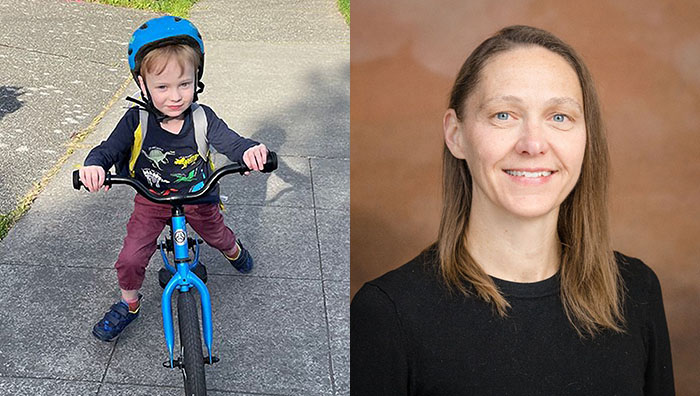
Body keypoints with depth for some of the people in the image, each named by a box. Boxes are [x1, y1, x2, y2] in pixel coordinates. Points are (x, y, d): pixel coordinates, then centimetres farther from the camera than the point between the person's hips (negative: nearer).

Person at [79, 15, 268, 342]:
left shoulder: (202, 118, -21)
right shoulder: (137, 120, -23)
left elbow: (228, 141, -25)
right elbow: (109, 148, -25)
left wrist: (249, 150, -50)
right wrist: (95, 165, -50)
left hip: (198, 198, 1)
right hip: (151, 201, -1)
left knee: (218, 236, 26)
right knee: (130, 260, -7)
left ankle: (234, 250, 64)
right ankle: (128, 304, 24)